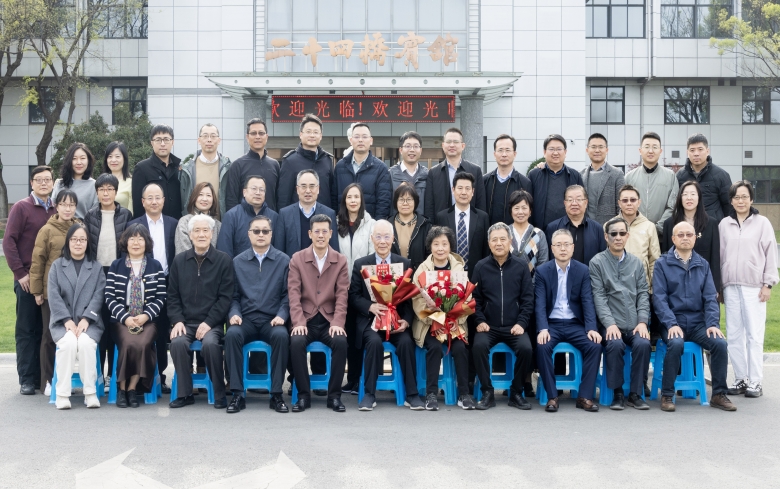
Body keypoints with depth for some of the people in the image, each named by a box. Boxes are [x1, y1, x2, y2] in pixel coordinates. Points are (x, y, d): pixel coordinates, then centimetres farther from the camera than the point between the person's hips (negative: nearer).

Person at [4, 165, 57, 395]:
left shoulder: (56, 210, 10)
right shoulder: (21, 207, -2)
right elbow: (8, 241, -6)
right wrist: (20, 273, -10)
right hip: (28, 279, -3)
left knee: (47, 329, 6)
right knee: (27, 329, 2)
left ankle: (44, 376, 14)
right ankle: (27, 379, 7)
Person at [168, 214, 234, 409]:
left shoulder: (224, 260, 1)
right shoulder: (179, 260, 11)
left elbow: (225, 297, -3)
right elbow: (173, 296, 10)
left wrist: (208, 323, -12)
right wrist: (177, 320, -5)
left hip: (212, 322, -3)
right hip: (186, 322, 3)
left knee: (210, 343, -32)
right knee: (178, 342, -28)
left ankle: (220, 394, -13)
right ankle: (184, 393, -10)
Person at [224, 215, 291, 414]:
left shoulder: (283, 261, 6)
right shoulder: (238, 261, 10)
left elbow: (288, 294, 3)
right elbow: (234, 295, 10)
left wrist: (281, 315, -12)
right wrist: (234, 313, -8)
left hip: (272, 321, -1)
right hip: (246, 319, 1)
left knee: (281, 335, -34)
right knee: (232, 334, -31)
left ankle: (276, 394, -22)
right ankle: (237, 393, -23)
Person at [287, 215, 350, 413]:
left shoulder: (341, 261, 6)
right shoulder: (297, 259, 4)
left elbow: (342, 295, -2)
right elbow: (294, 293, -4)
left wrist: (338, 323, -16)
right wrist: (298, 322, -17)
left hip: (329, 320, 0)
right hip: (305, 319, 0)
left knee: (341, 342, -29)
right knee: (296, 342, -31)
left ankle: (334, 395, -14)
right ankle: (303, 394, -15)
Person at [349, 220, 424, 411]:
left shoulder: (405, 264, 9)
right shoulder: (360, 264, 7)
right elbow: (354, 296, 2)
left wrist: (406, 320, -13)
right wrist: (371, 306, -18)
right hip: (370, 319, -1)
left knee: (406, 342, -29)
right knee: (375, 341, -31)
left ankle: (412, 394, -15)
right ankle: (369, 394, -17)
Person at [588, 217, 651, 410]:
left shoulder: (636, 263, 14)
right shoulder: (597, 262, 3)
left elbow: (643, 294, 9)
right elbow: (598, 296, -5)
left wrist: (642, 321, -5)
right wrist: (610, 323, -16)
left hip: (634, 324, 3)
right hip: (611, 324, -3)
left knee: (643, 344, -27)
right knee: (615, 345, -31)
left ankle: (635, 393, -10)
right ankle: (618, 393, -12)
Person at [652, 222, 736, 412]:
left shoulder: (703, 265, 12)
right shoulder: (662, 264, 2)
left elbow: (710, 298, 7)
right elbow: (659, 298, -6)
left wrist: (713, 323, -9)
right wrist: (671, 324, -19)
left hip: (698, 323, 3)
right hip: (672, 322, -3)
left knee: (720, 343, -23)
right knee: (676, 343, -33)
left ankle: (719, 394, -6)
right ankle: (667, 395, -18)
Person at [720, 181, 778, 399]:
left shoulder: (762, 223, 3)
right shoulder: (724, 224, 10)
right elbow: (720, 255, 12)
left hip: (754, 287, -3)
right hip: (730, 286, 3)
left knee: (754, 335, -4)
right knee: (734, 335, 4)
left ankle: (755, 381, 1)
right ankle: (741, 379, 12)